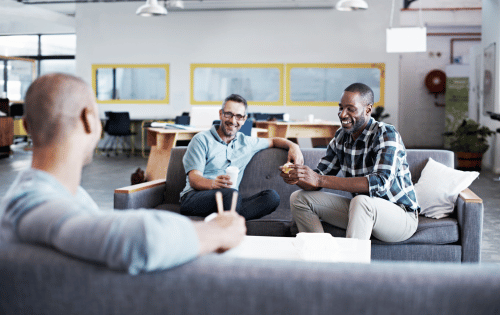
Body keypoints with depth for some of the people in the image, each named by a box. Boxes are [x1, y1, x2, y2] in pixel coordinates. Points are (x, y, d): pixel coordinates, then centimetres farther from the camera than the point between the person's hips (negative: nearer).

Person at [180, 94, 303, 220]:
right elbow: (194, 179, -7)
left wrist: (293, 146, 17)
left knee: (272, 196, -24)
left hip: (230, 200, 5)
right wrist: (213, 183, -31)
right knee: (229, 193, -38)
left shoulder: (246, 143, 22)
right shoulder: (202, 140, 4)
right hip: (194, 197, -5)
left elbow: (273, 141, 40)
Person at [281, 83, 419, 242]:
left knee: (361, 201, -39)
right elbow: (320, 174, 5)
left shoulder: (386, 134, -19)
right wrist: (296, 178, -21)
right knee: (299, 198, -1)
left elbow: (381, 183, -34)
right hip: (363, 211, 7)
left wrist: (320, 180, -37)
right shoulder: (341, 136, 3)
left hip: (401, 215, -7)